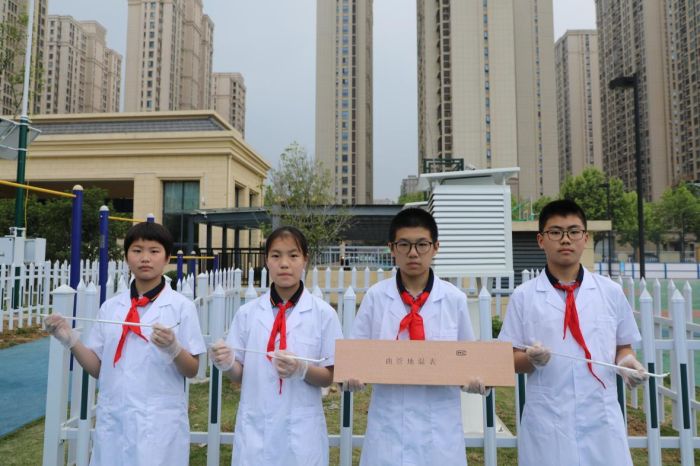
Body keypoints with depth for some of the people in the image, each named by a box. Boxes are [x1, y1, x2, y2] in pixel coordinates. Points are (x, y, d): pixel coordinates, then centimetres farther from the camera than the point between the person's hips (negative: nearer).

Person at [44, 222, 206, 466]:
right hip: (112, 420, 4)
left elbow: (192, 370, -5)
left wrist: (173, 348, -23)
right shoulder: (110, 307, 5)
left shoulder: (181, 306, -7)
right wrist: (71, 340, -5)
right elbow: (98, 368, 8)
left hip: (160, 423, -3)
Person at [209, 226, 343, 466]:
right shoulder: (247, 312, -1)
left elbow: (329, 377, -3)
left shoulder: (323, 313, -7)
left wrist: (301, 369, -21)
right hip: (255, 428, 2)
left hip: (301, 430, -1)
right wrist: (227, 363, -15)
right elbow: (240, 374, 5)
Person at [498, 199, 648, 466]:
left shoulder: (611, 292, 4)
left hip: (602, 419, 2)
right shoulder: (524, 296, -3)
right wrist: (531, 358, -20)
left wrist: (627, 362, -8)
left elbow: (623, 346, 12)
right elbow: (509, 359, 0)